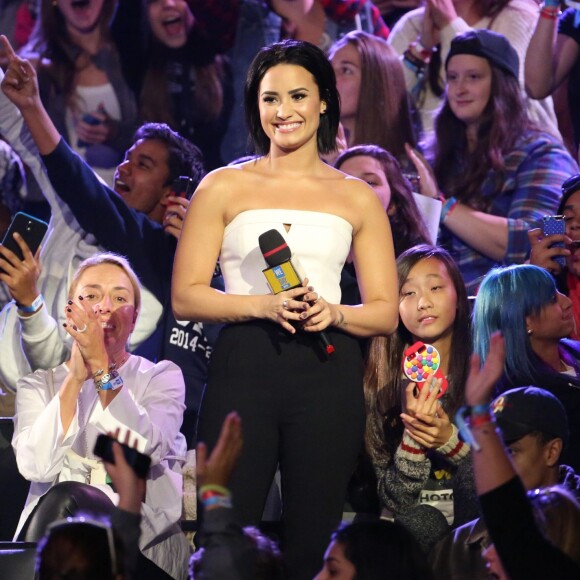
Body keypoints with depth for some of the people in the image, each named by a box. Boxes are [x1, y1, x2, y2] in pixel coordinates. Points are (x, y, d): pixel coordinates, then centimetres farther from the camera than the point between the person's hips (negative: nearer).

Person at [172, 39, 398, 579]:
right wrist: (263, 305, -12)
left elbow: (385, 311, 12)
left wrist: (333, 313, -9)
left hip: (326, 373, 2)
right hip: (243, 367, -1)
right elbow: (186, 296, 3)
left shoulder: (357, 197, 14)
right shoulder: (224, 187, 9)